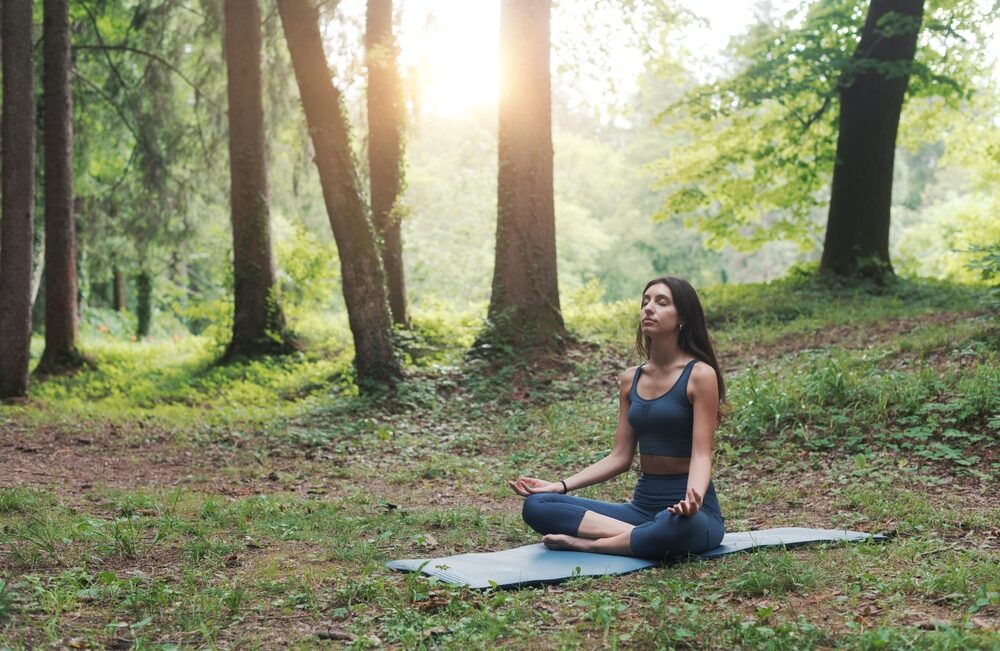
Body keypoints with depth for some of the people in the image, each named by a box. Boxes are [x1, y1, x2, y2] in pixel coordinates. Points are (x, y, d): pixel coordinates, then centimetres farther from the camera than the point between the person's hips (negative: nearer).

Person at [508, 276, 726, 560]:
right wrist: (561, 485, 0)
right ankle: (643, 536, -21)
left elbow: (701, 455, -15)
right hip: (642, 504, 6)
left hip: (691, 511, -6)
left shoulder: (699, 375, -8)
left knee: (677, 524, -44)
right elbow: (620, 457, 11)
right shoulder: (631, 379, 10)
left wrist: (693, 498, -37)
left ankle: (588, 543, -21)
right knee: (536, 506, -12)